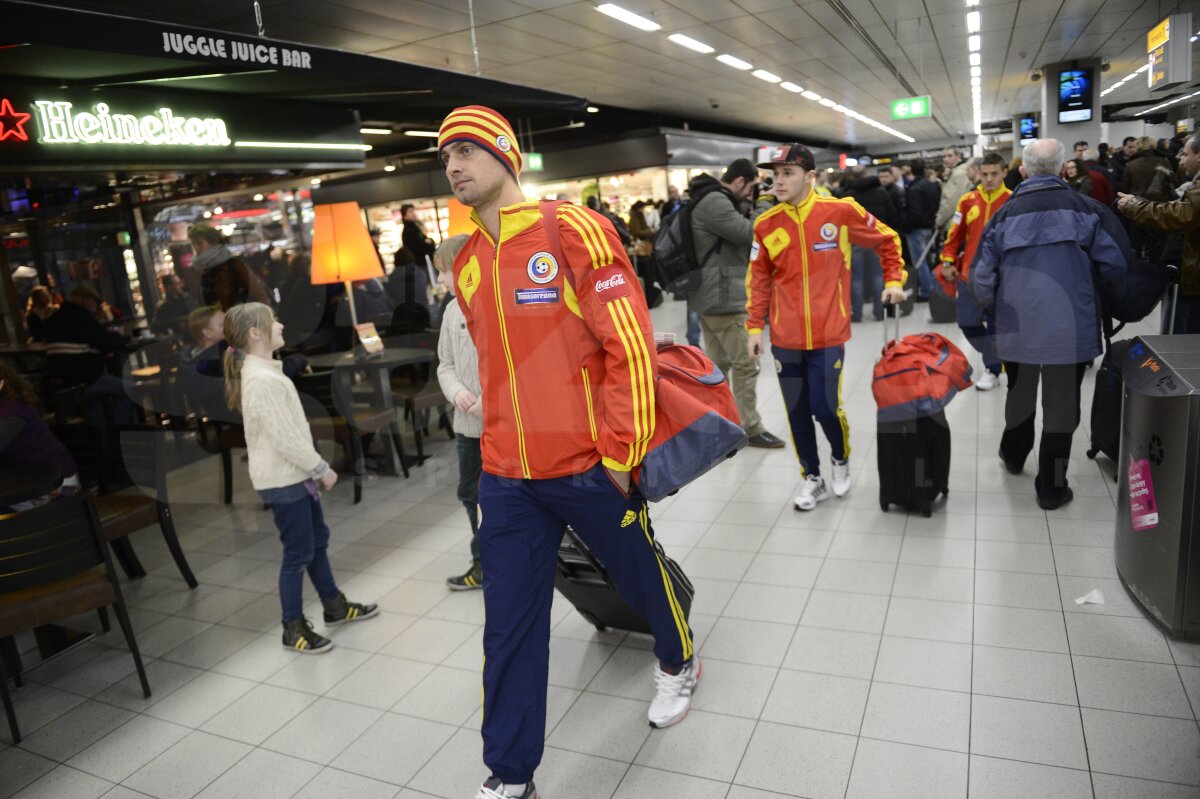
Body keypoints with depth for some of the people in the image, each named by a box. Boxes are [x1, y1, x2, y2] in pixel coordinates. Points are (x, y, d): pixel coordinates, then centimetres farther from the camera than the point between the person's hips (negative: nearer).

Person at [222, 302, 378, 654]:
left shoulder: (262, 372, 12)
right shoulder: (263, 379, -22)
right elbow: (286, 439, -23)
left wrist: (312, 468, 16)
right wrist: (321, 468, -14)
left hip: (292, 475, 10)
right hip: (282, 480, -10)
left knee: (317, 540, 19)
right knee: (298, 552, 1)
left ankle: (335, 605, 34)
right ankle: (294, 628, 15)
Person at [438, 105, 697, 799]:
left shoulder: (572, 231, -10)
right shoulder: (466, 265, 9)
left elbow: (631, 343, -13)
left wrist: (621, 453, -14)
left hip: (589, 466, -5)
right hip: (507, 479, 5)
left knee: (641, 577, 18)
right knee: (510, 626, 9)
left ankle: (679, 664, 50)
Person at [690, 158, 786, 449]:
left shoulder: (712, 201, 18)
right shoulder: (715, 201, -16)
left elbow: (734, 239, 21)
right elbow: (747, 233, -20)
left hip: (710, 295, 11)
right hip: (723, 296, -11)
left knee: (718, 363, 15)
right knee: (746, 363, -3)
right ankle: (751, 428, 5)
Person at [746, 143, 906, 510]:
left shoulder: (841, 211, -5)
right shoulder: (766, 225, 0)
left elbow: (887, 239, 10)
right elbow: (759, 279, 6)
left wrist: (893, 280, 6)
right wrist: (755, 327, 3)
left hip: (828, 335, -2)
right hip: (786, 339, 3)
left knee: (826, 407, -2)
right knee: (797, 412, 8)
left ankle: (841, 460, 30)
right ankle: (811, 478, 27)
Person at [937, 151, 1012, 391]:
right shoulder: (967, 200, 4)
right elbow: (955, 234, 7)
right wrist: (947, 262, 1)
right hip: (969, 272, 3)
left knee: (996, 324, 3)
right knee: (966, 322, 9)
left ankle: (993, 369, 17)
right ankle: (995, 357, 32)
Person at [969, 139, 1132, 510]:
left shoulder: (1005, 213, -1)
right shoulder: (1085, 208, -5)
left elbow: (981, 279, -3)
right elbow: (1116, 265, -8)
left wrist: (997, 310, 17)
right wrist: (1100, 296, 14)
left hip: (1018, 327, 2)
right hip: (1070, 328, -2)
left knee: (1019, 394, 24)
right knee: (1061, 406, 9)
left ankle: (1013, 455, 45)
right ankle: (1051, 487, 16)